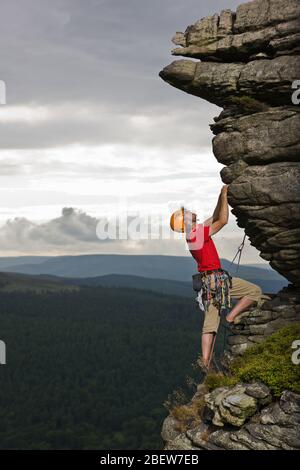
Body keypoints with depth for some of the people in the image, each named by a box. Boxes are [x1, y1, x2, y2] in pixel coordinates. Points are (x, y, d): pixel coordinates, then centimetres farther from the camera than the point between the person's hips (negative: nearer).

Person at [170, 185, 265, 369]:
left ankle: (205, 363, 1)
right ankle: (231, 317, -7)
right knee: (255, 291, 3)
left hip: (207, 282, 8)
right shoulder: (198, 233, -14)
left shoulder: (192, 235, 12)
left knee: (210, 325, 6)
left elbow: (214, 219, 22)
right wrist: (224, 195, -5)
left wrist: (221, 197, 18)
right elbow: (223, 220, -13)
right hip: (216, 278, -8)